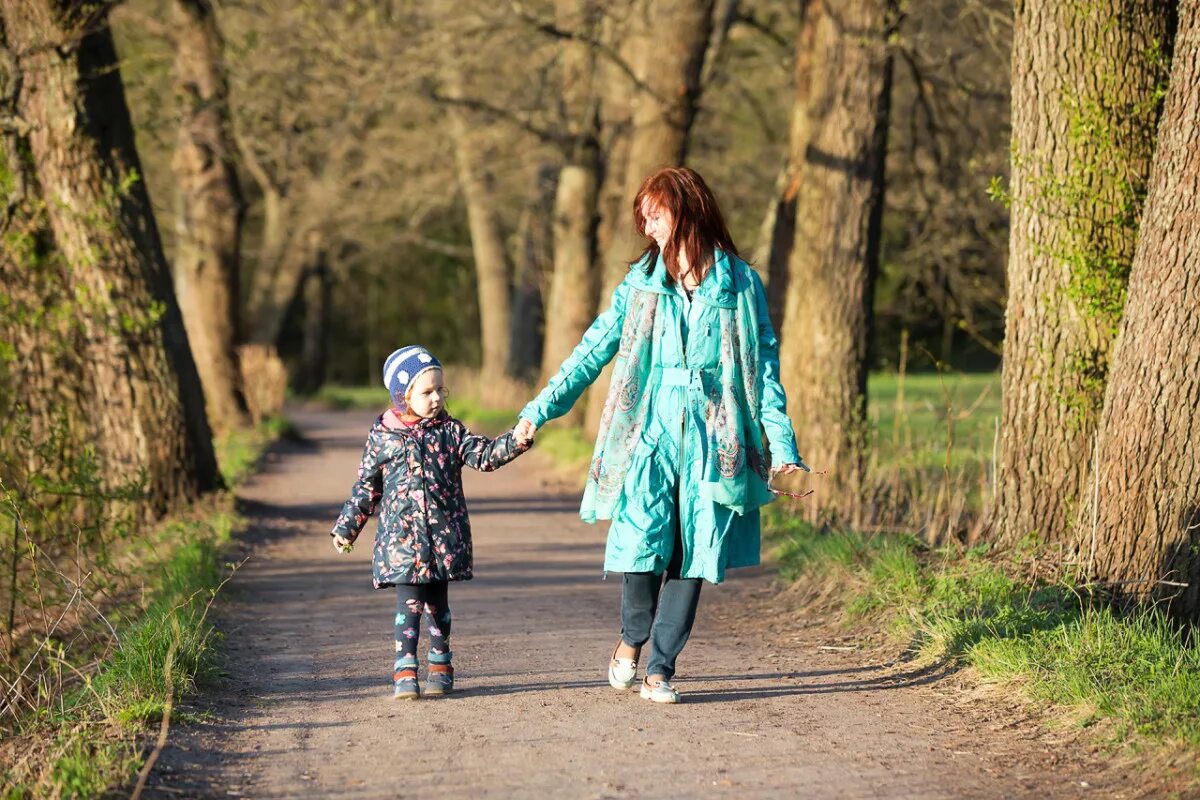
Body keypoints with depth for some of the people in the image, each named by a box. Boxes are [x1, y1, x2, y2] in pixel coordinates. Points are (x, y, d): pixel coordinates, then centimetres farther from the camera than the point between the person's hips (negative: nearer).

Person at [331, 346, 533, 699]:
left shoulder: (450, 431, 5)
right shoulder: (382, 437, 2)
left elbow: (484, 455, -4)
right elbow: (367, 486, 10)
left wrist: (516, 441, -21)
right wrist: (346, 527, 13)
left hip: (444, 537, 2)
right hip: (402, 538, -2)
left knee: (437, 603, 10)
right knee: (409, 601, -11)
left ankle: (440, 666, 22)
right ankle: (405, 672, -10)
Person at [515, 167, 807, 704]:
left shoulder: (740, 284, 6)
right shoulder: (641, 282, 9)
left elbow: (765, 367, 6)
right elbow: (595, 349, 8)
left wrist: (781, 443, -2)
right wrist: (541, 408, 0)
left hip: (713, 438, 0)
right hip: (651, 432, 0)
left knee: (693, 555, -3)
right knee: (642, 543, -14)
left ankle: (660, 668, 8)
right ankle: (632, 637, 14)